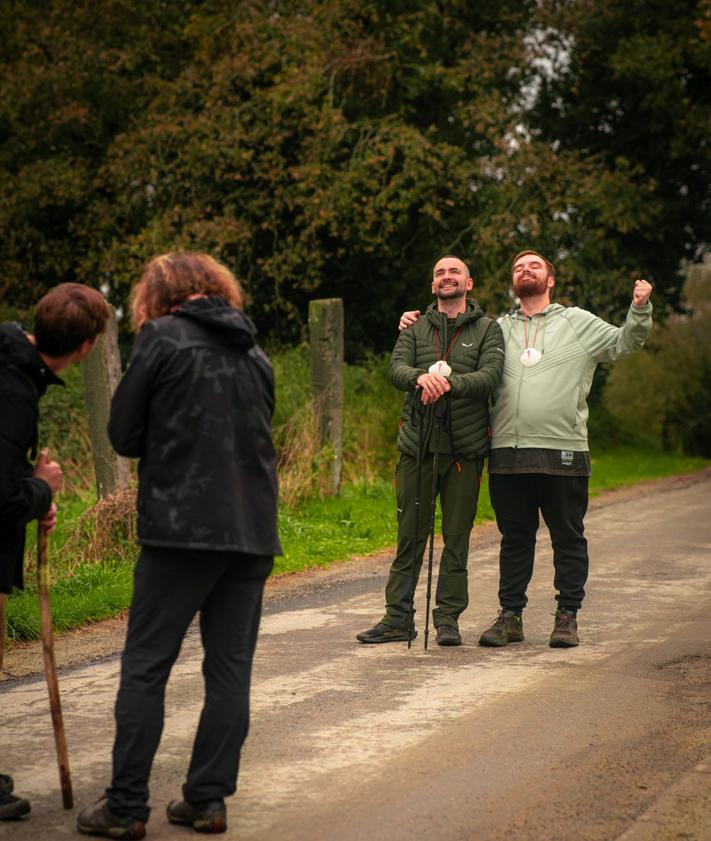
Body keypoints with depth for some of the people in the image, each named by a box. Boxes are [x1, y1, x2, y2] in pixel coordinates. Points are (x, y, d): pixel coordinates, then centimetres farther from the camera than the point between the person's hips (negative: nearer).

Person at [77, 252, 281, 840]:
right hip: (253, 530, 5)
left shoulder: (161, 337, -2)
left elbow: (124, 434, 1)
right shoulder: (254, 353, 15)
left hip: (181, 528, -5)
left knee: (145, 668, 1)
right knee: (231, 668, 9)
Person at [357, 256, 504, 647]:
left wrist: (450, 383, -27)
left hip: (464, 448, -1)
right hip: (418, 443, 1)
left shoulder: (488, 329, 7)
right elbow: (396, 368, -3)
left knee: (457, 536, 3)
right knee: (410, 534, 3)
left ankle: (448, 617, 12)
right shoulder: (416, 328, 13)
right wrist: (421, 377, -26)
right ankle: (398, 617, 10)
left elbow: (490, 376, -9)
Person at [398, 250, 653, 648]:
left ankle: (567, 616, 12)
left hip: (564, 454, -2)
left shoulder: (578, 323, 10)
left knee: (568, 537, 3)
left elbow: (624, 343, 10)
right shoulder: (498, 329, 16)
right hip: (507, 456, 2)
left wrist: (640, 310, -7)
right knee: (515, 539, 9)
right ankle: (511, 615, 16)